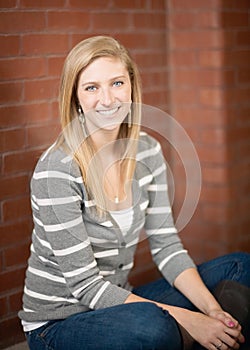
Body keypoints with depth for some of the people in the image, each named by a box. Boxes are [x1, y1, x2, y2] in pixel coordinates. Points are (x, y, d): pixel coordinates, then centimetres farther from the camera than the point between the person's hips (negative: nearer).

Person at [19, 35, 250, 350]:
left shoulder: (147, 152, 0)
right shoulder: (56, 170, -22)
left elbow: (166, 245, 2)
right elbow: (85, 285, -22)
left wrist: (210, 308, -16)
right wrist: (186, 320, -26)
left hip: (117, 302, 7)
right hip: (58, 323, -6)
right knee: (152, 325, -37)